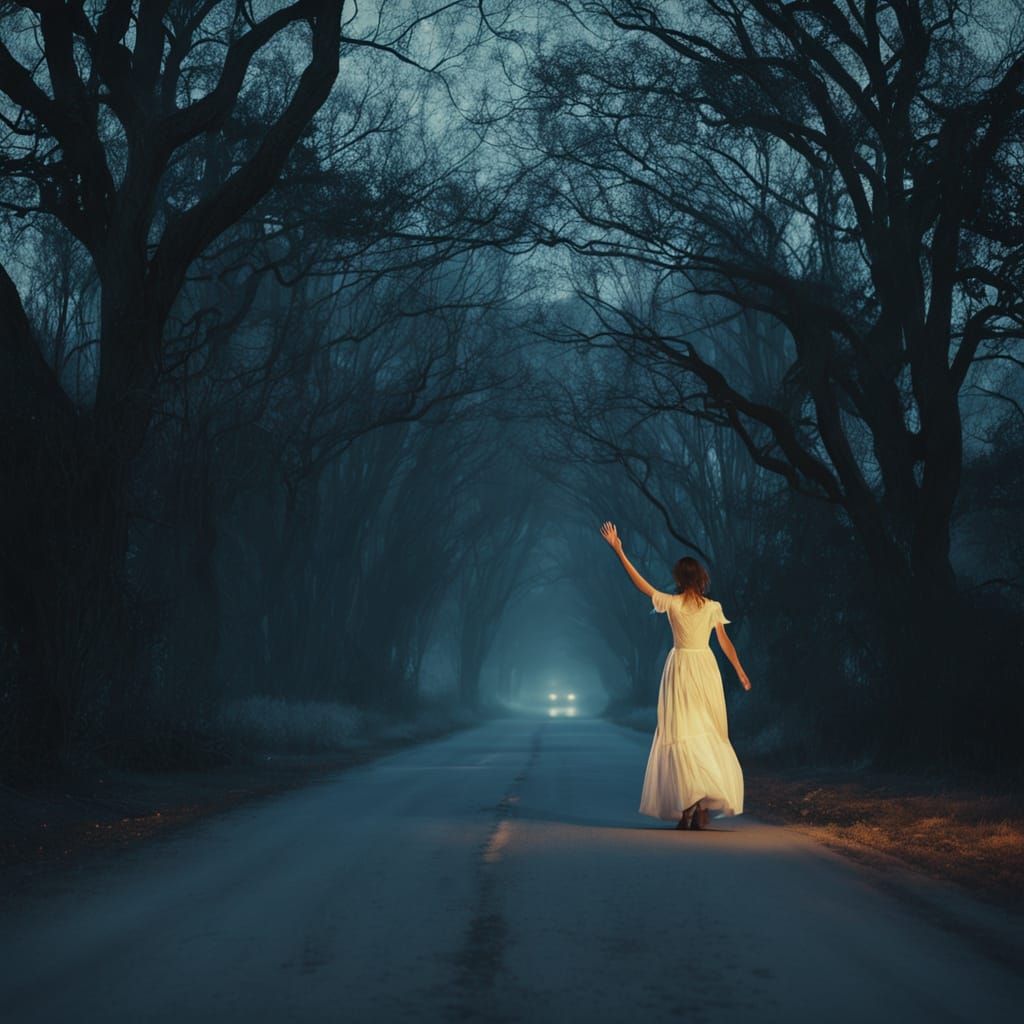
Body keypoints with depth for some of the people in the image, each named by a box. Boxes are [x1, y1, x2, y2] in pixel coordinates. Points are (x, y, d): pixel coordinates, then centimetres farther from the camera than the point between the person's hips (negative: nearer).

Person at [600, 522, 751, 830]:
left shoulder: (672, 603, -7)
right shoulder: (713, 607, -1)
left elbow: (640, 583, -3)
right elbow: (725, 642, 3)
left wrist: (618, 550, 0)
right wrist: (740, 671, 14)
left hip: (681, 669, -2)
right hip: (706, 668, 2)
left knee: (681, 734, -2)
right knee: (710, 735, 8)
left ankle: (689, 802, -17)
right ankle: (704, 806, 4)